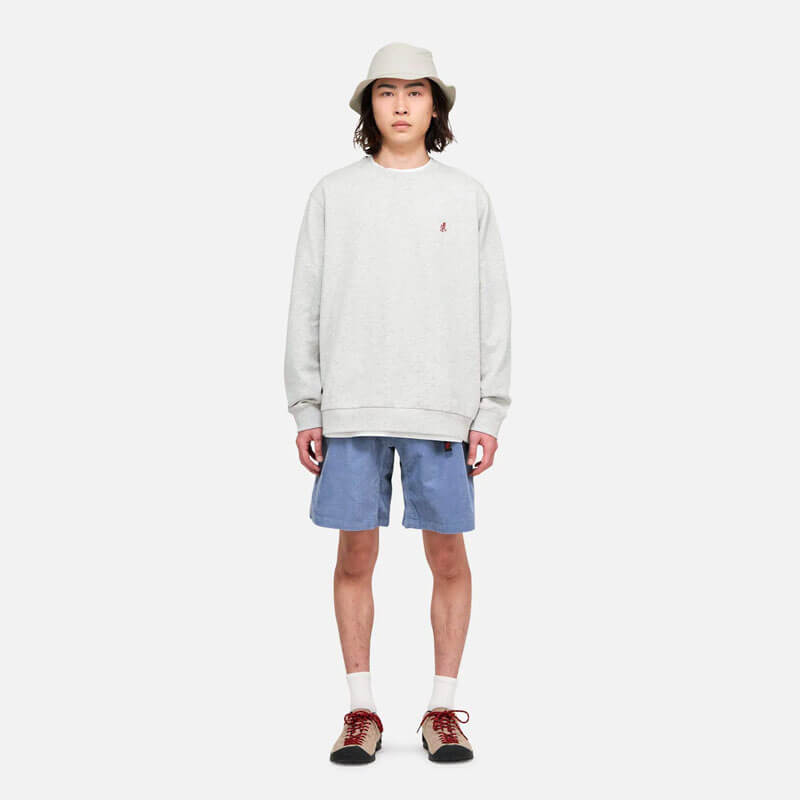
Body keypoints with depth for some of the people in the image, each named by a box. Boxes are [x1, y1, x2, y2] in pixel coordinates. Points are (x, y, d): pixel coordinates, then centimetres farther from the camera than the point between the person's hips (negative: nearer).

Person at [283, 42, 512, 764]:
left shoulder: (468, 197, 9)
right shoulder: (334, 194, 9)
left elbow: (493, 311, 7)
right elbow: (307, 306, 8)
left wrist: (489, 413, 0)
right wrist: (306, 410, 1)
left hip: (443, 407, 0)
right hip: (352, 406, 0)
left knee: (448, 554, 2)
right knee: (356, 553, 2)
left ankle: (443, 709, 15)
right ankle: (362, 711, 14)